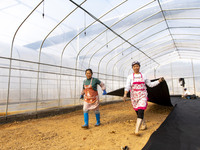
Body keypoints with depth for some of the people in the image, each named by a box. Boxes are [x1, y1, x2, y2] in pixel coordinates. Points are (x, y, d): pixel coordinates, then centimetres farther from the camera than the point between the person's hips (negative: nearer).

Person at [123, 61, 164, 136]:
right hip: (134, 97, 1)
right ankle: (144, 125, 37)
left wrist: (159, 81, 5)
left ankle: (136, 130, -18)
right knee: (137, 112, 12)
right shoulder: (130, 77, 0)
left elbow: (150, 84, 14)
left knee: (140, 112, -17)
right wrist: (125, 94, -29)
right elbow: (127, 86, -14)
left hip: (142, 96, -1)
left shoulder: (143, 76, 6)